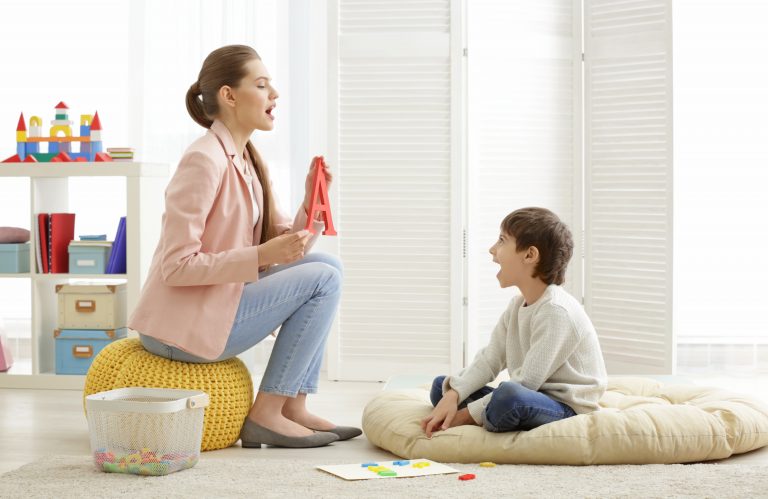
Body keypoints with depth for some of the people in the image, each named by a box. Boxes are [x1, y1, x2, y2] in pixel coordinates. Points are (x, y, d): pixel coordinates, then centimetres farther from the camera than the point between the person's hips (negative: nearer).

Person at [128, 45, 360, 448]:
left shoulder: (247, 161, 11)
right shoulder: (205, 160, -18)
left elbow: (285, 246, 11)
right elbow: (176, 266, -22)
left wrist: (311, 203, -6)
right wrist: (261, 256, -26)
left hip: (221, 304, 9)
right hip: (182, 325, -9)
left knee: (326, 264, 6)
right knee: (323, 279, -11)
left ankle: (293, 407, 5)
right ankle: (266, 414, -7)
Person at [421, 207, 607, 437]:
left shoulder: (556, 311, -20)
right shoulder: (518, 305, 11)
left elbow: (526, 383, -23)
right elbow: (489, 360, 4)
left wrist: (468, 414, -19)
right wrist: (452, 397, -14)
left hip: (566, 409, -9)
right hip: (532, 399, 9)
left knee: (509, 394, -40)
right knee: (441, 386, 9)